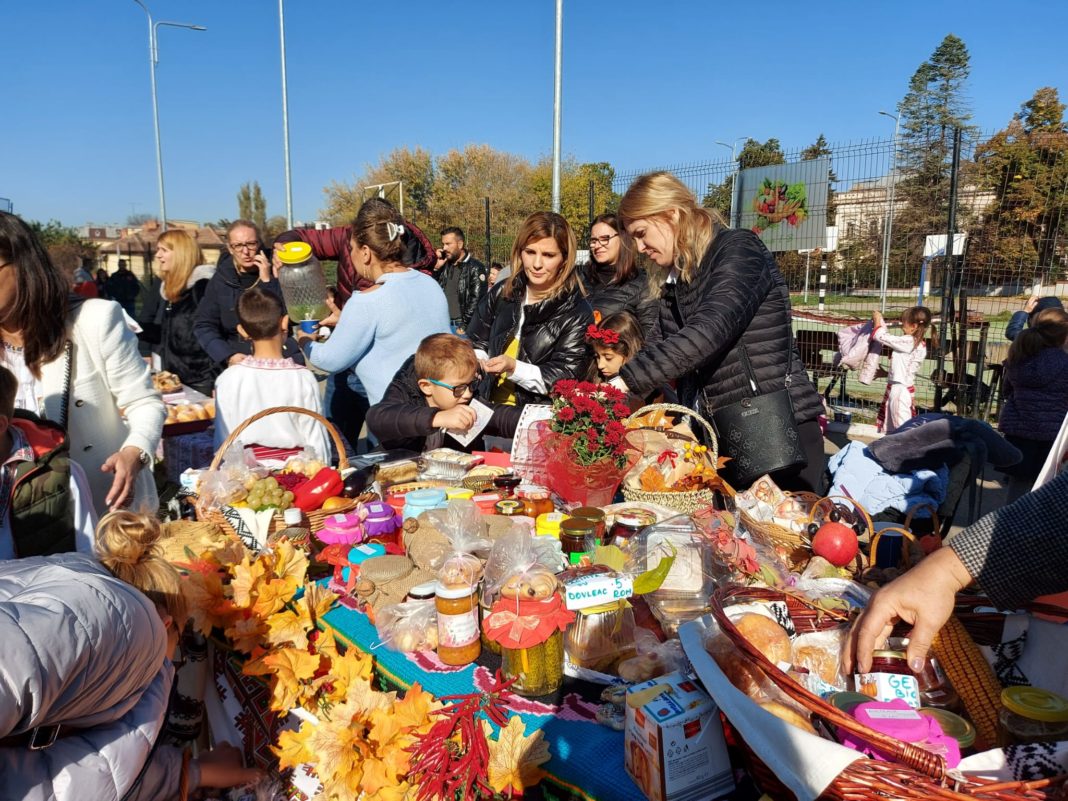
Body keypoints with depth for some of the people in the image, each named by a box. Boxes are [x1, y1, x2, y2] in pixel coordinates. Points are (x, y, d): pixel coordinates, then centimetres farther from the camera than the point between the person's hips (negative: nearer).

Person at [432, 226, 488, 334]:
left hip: (460, 326, -5)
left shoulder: (475, 268, -3)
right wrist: (437, 268, 3)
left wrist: (464, 327, -14)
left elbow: (476, 300, -10)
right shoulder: (445, 265, 15)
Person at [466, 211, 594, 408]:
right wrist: (475, 362, -5)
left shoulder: (577, 313, -8)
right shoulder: (501, 293, 6)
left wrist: (513, 368, -22)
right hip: (489, 407, 3)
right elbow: (477, 344, 16)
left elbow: (566, 381, -12)